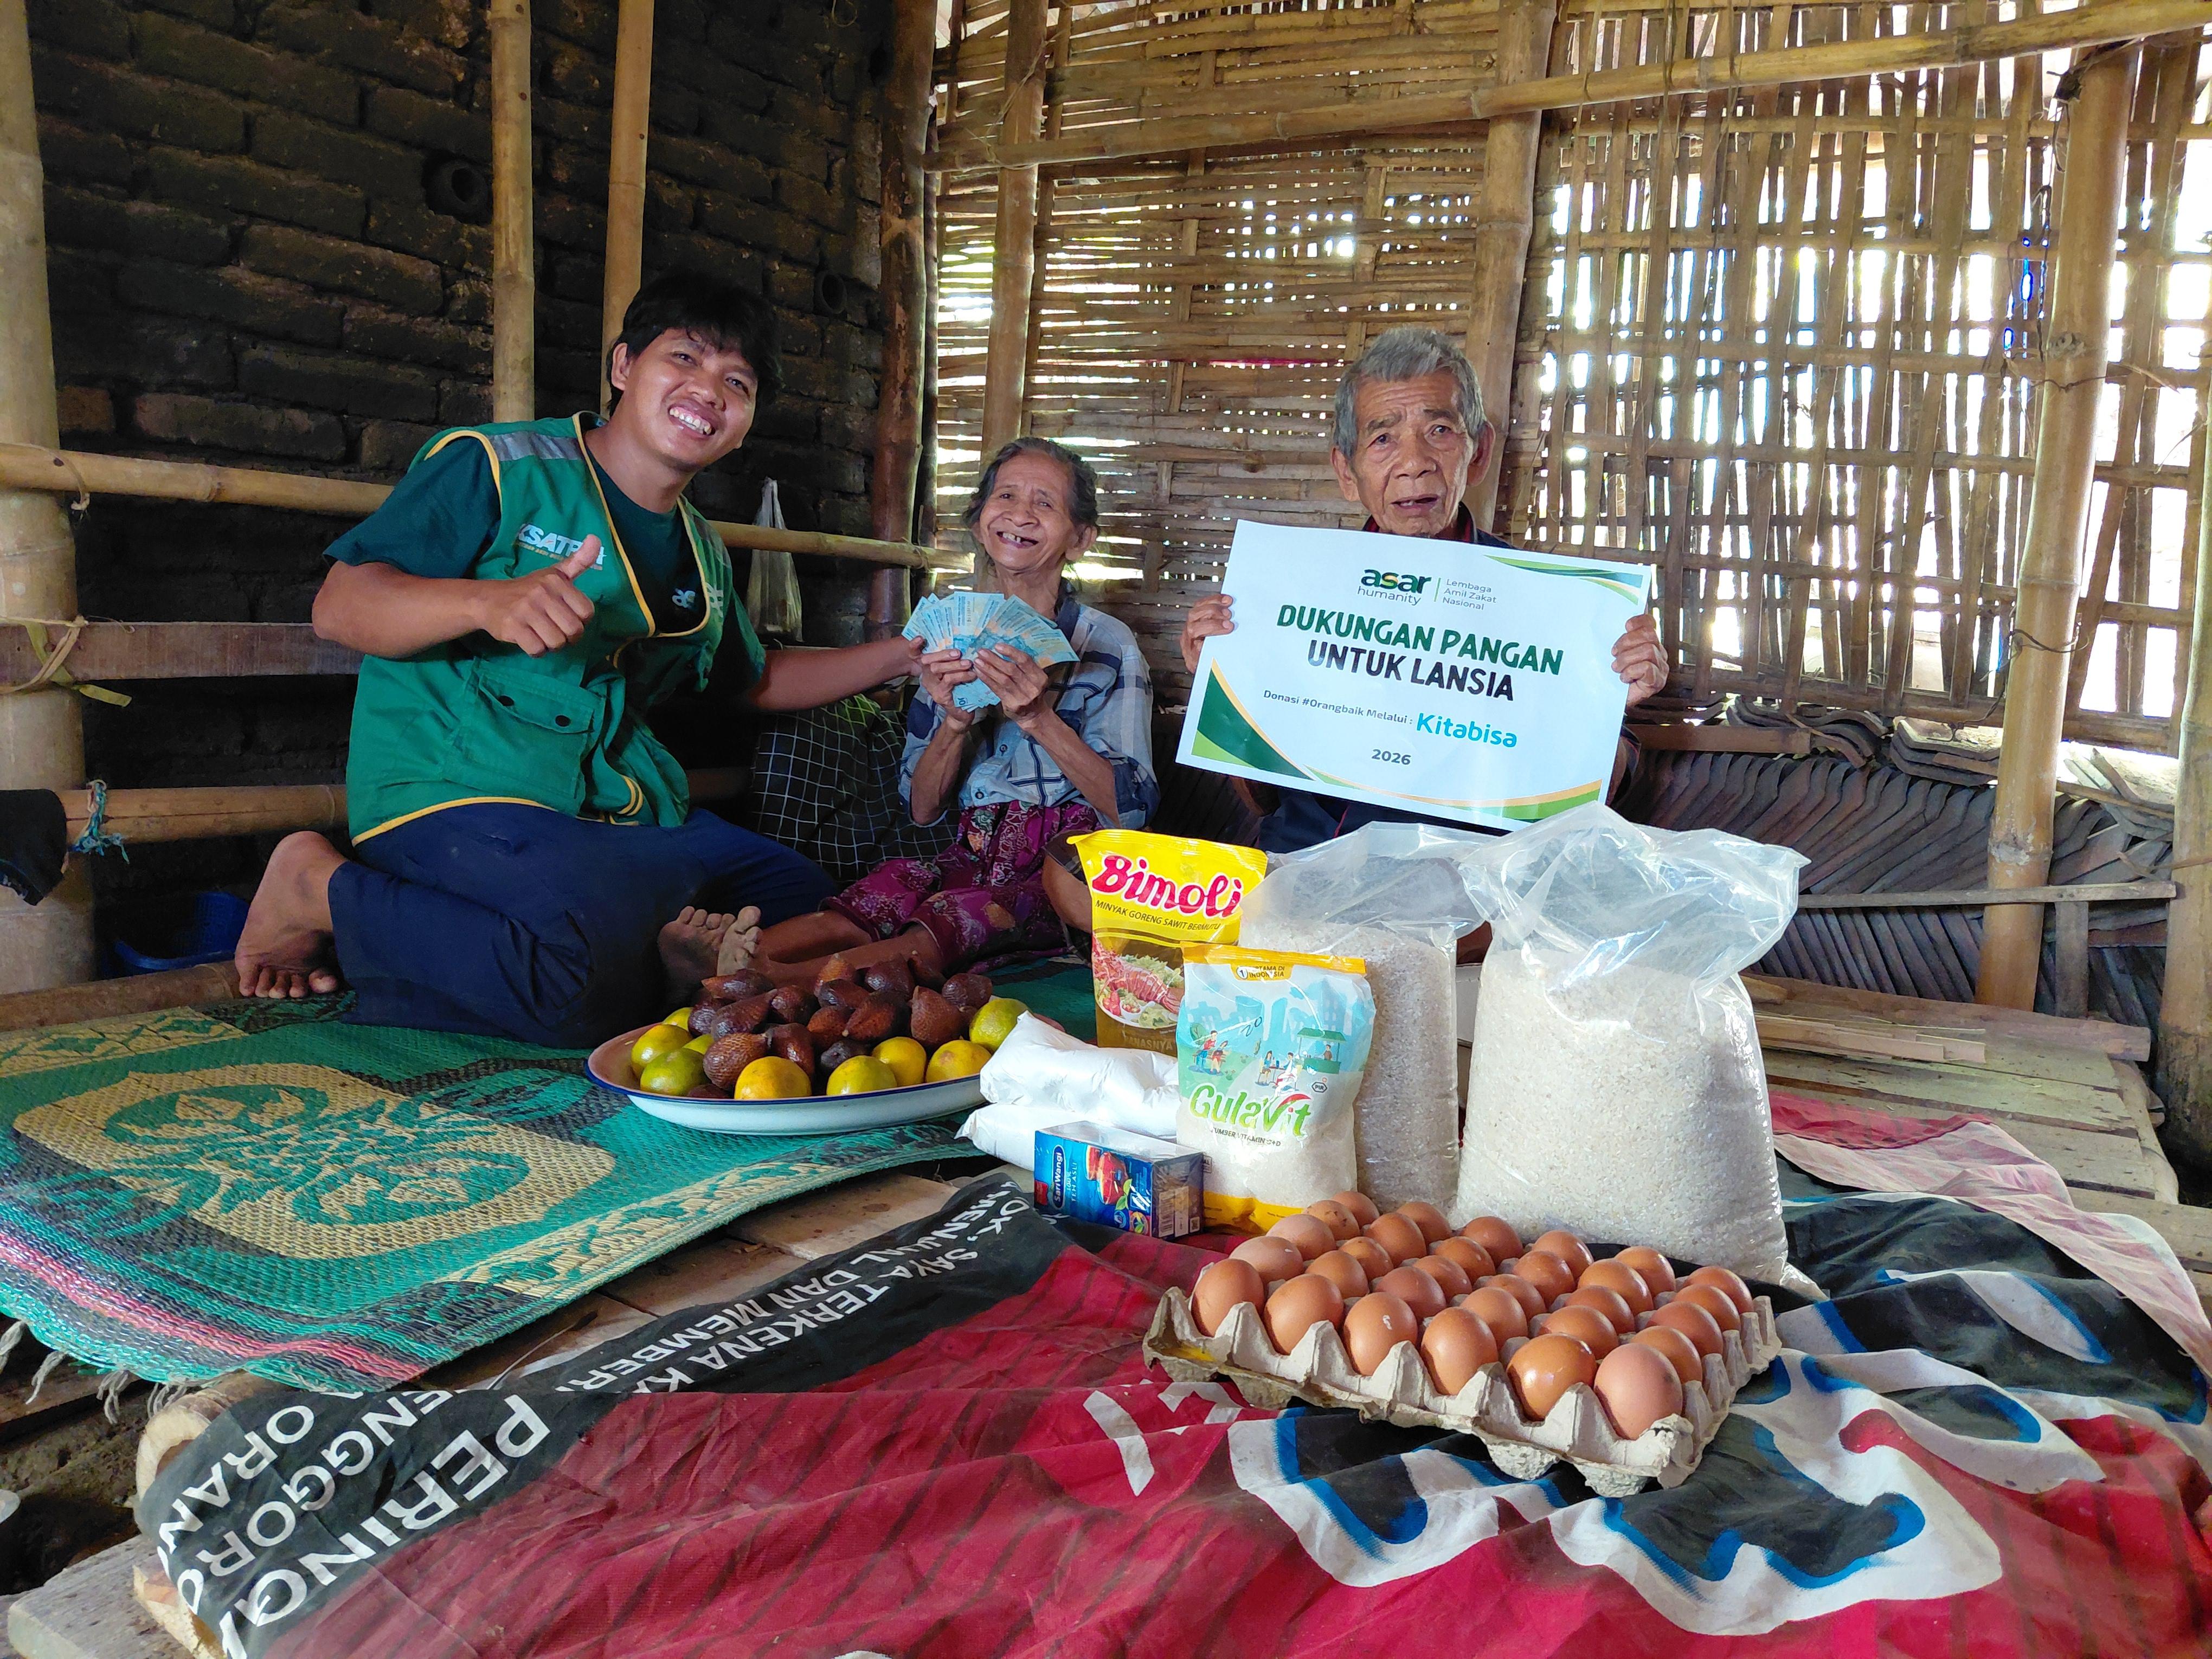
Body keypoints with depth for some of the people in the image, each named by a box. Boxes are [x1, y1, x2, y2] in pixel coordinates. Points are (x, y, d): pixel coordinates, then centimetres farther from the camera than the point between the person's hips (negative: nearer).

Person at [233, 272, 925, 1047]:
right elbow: (338, 607, -11)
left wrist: (906, 655, 23)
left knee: (806, 899, 0)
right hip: (455, 799, -7)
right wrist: (488, 601, -30)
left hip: (621, 814, 7)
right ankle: (322, 890, -12)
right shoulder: (496, 466, -4)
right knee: (599, 948, -35)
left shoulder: (701, 553, 17)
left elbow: (762, 679, 33)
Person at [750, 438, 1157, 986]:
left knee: (921, 946, -33)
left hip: (1069, 874, -3)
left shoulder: (1107, 646, 1)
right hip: (971, 859, 3)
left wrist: (1039, 716, -20)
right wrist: (955, 720, -10)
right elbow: (921, 808, 9)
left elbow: (1133, 807, -9)